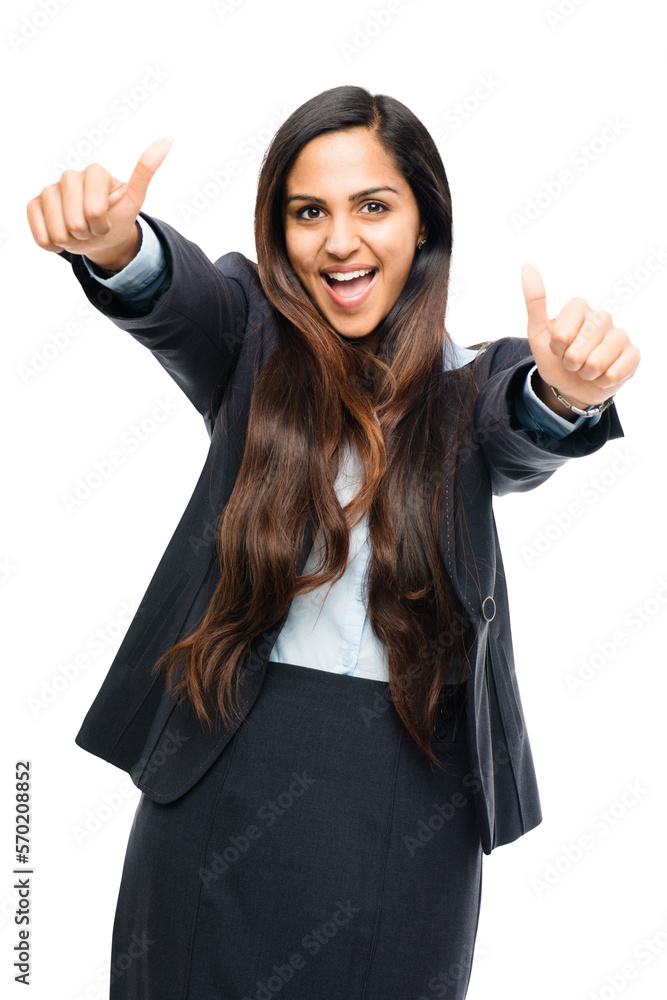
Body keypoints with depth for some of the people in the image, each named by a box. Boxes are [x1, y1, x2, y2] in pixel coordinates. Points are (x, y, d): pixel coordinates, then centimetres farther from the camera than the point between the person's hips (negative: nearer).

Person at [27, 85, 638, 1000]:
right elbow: (179, 298, -20)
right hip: (228, 770, 1)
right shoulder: (252, 337, -1)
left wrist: (563, 393, -45)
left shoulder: (474, 381, -1)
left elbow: (523, 438, -21)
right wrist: (117, 247, -44)